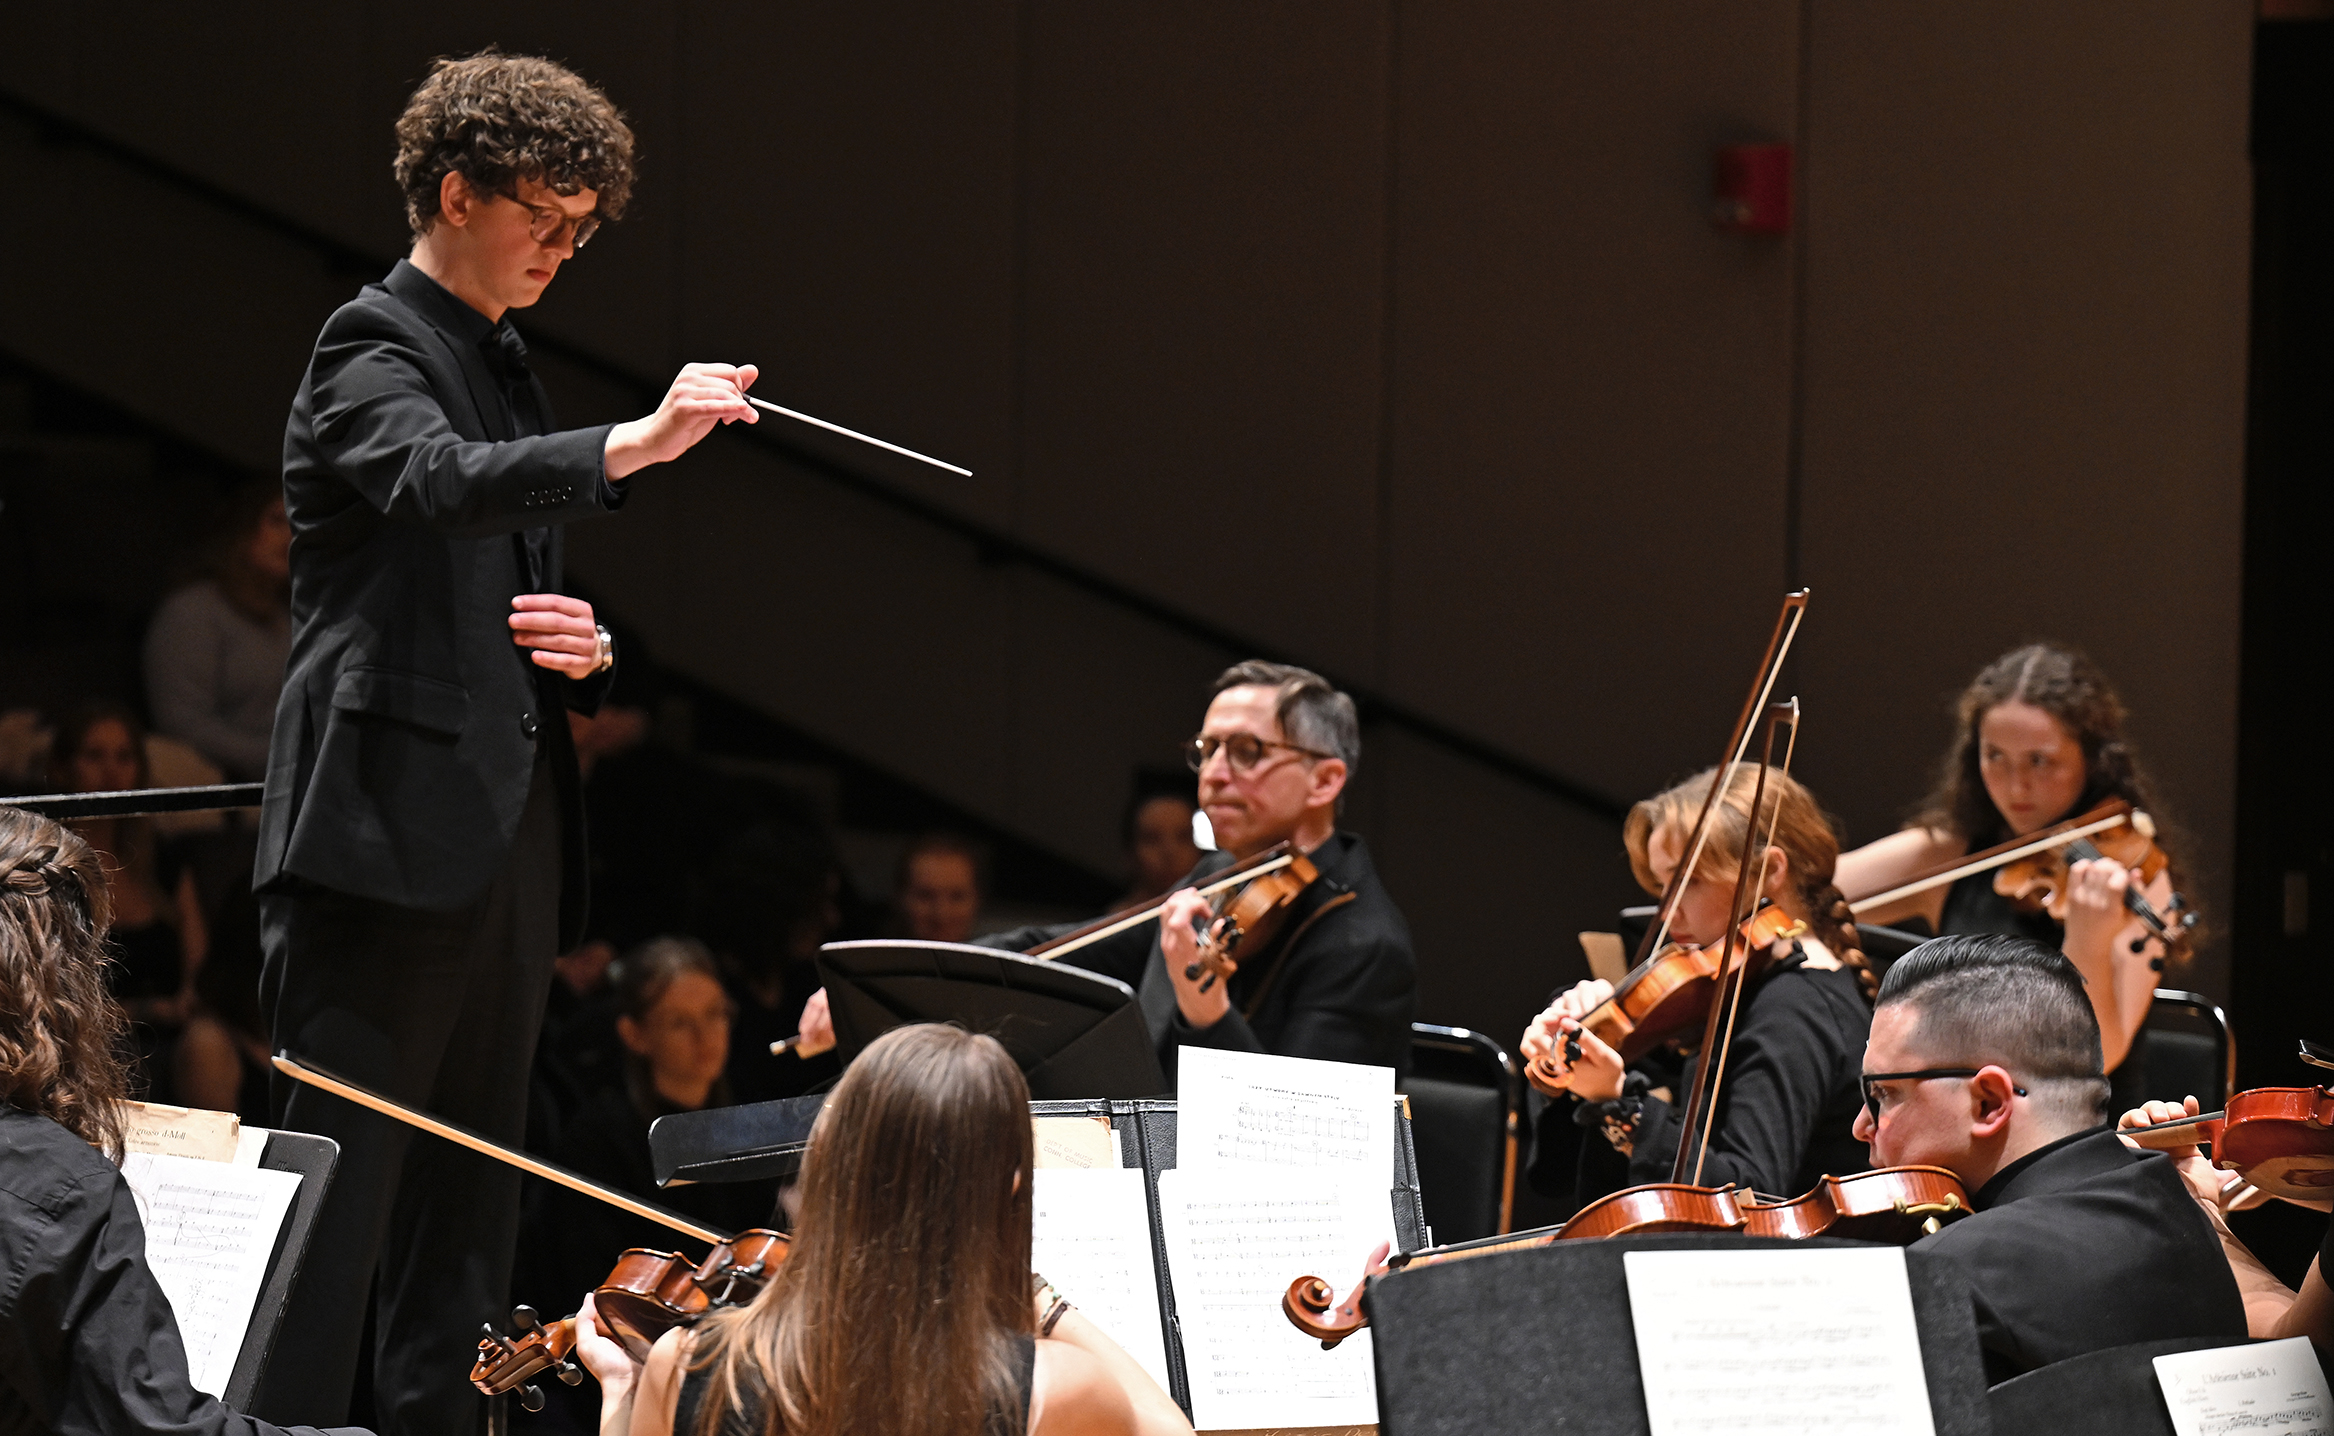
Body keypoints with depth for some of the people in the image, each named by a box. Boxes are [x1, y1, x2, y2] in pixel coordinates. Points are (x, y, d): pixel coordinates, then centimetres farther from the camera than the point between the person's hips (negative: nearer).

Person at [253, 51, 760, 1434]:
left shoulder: (513, 373, 21)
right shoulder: (372, 349, -5)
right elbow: (439, 484, -28)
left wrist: (583, 646, 6)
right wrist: (636, 443, -42)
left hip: (510, 839, 9)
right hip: (391, 829, -9)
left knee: (473, 1204, 9)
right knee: (341, 1172, -11)